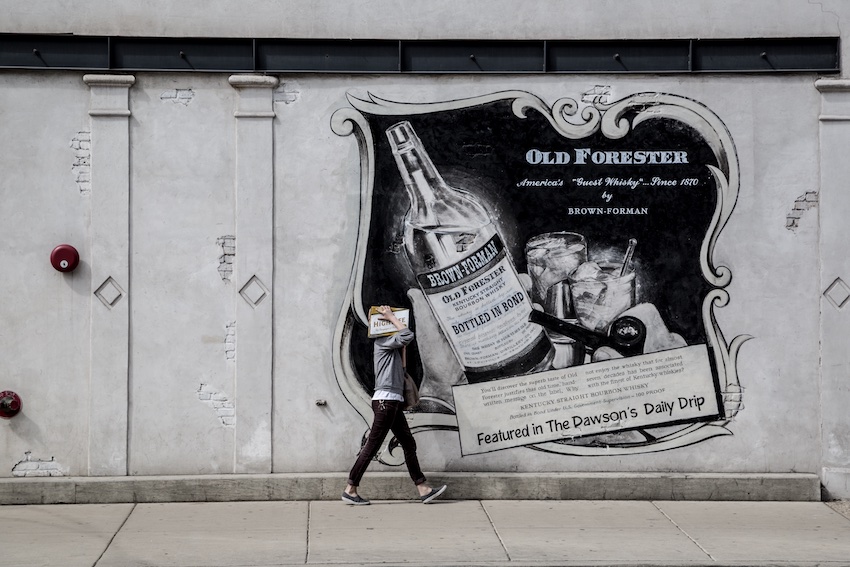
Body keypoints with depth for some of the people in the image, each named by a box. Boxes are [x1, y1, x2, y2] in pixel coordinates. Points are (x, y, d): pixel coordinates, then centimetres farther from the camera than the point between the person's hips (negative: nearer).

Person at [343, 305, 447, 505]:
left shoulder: (392, 347, 22)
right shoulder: (382, 342, -7)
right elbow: (408, 335, -17)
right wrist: (391, 317, -7)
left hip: (394, 402, 10)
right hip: (385, 400, -10)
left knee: (409, 444, 6)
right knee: (372, 446, -8)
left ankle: (423, 490, 4)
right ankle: (350, 490, -4)